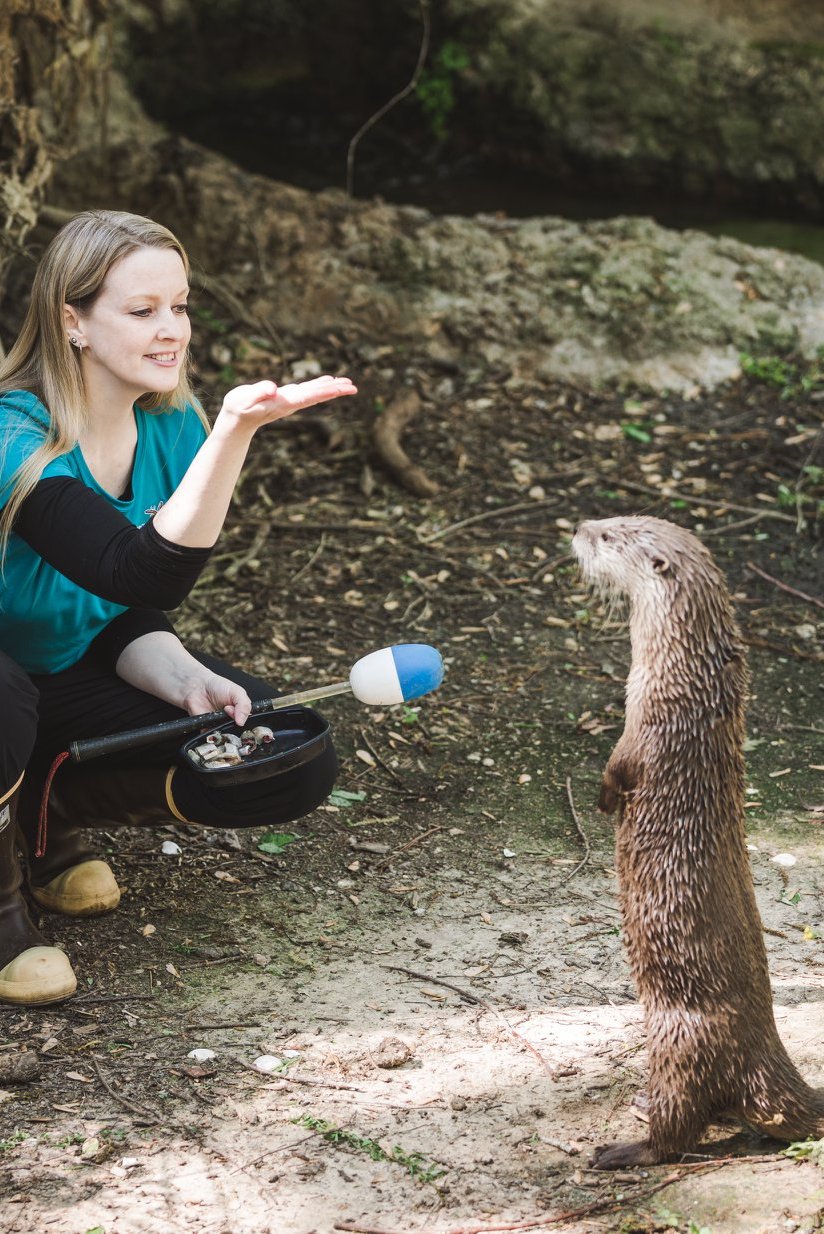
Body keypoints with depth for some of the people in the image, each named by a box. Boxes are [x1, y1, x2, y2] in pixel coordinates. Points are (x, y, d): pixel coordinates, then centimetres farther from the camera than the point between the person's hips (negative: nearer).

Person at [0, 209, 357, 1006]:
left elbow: (130, 623, -1)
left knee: (294, 766, -9)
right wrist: (231, 435, -52)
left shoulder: (171, 431, -6)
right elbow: (139, 575, -42)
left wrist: (185, 679, -23)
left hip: (74, 672, 7)